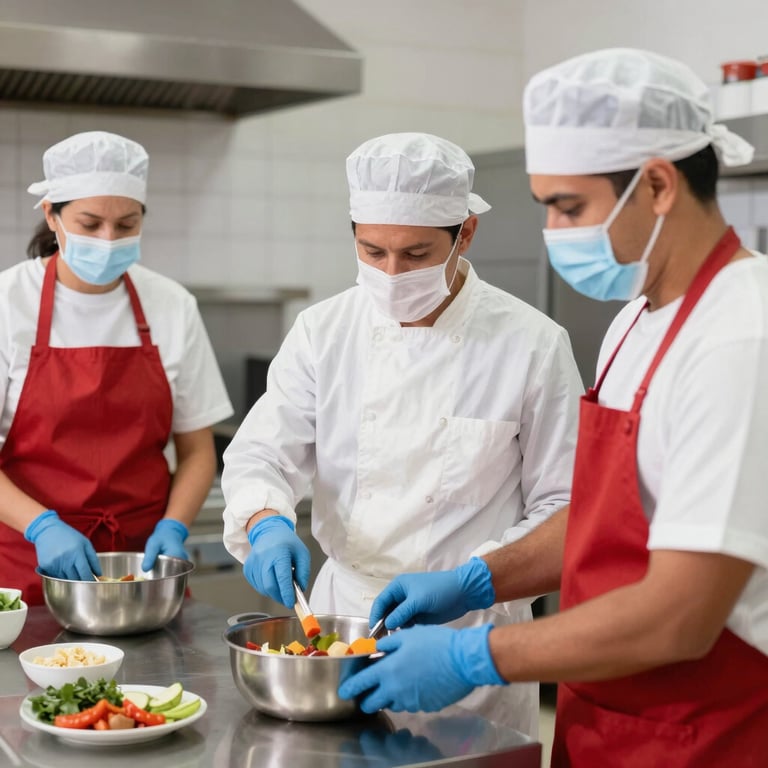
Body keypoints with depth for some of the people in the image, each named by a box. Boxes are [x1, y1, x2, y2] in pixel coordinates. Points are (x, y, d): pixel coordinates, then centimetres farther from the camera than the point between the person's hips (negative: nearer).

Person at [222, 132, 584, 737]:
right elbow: (262, 452, -4)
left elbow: (561, 506, -7)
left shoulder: (532, 344, -11)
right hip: (342, 613, 3)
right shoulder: (324, 331, -2)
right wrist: (267, 523, -25)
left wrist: (474, 579, -21)